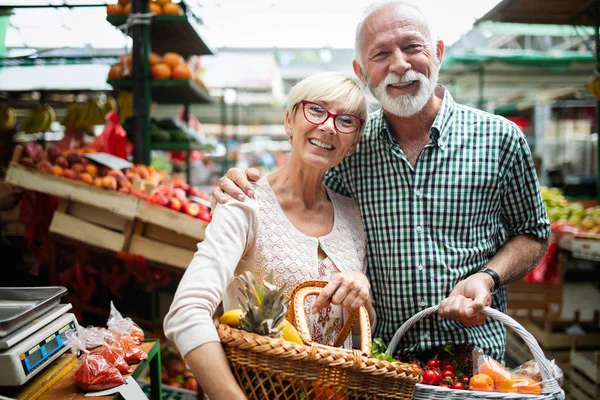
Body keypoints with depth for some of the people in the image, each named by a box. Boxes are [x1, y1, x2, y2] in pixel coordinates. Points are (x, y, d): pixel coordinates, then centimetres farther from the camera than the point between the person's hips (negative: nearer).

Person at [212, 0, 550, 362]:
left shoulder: (499, 138, -6)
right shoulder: (352, 149, -3)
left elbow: (532, 233, 6)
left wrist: (488, 278, -13)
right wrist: (241, 189, -9)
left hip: (475, 352, -1)